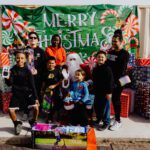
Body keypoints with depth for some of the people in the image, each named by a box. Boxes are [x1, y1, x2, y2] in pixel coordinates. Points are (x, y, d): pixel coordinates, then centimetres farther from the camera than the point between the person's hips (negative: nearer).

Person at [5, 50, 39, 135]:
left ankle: (33, 122, 14)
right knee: (11, 110, -13)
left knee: (36, 107, -17)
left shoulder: (27, 71, -6)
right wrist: (8, 79, -31)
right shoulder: (13, 70, -3)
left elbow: (32, 85, -5)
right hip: (16, 93, 1)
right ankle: (17, 124, 18)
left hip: (28, 93, -1)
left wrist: (36, 98, -8)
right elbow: (9, 83, -8)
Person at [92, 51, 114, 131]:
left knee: (105, 107, 1)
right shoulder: (95, 69, 9)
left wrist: (109, 92, -18)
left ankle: (106, 123, 15)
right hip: (97, 91, 7)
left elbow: (110, 81, -17)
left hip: (105, 92, -7)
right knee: (96, 106, 17)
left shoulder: (107, 69, -14)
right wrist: (94, 89, 17)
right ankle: (98, 119, 37)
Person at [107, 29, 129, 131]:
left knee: (116, 100, -1)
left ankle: (118, 121, 13)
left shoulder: (125, 54, -9)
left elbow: (122, 70, -16)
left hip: (118, 81, -6)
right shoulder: (110, 52, 11)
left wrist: (116, 82, -20)